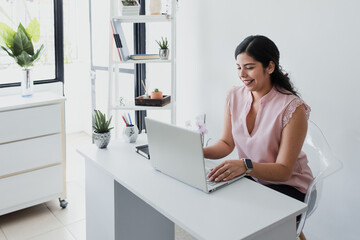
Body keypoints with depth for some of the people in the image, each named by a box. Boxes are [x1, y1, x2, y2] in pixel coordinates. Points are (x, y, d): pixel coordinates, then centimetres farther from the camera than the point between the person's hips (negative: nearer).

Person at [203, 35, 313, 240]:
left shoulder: (293, 108, -19)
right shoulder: (234, 96, -2)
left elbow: (283, 170, -20)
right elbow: (227, 143, 5)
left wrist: (246, 165, -37)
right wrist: (200, 152, -15)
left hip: (288, 187, -5)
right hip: (250, 179, 5)